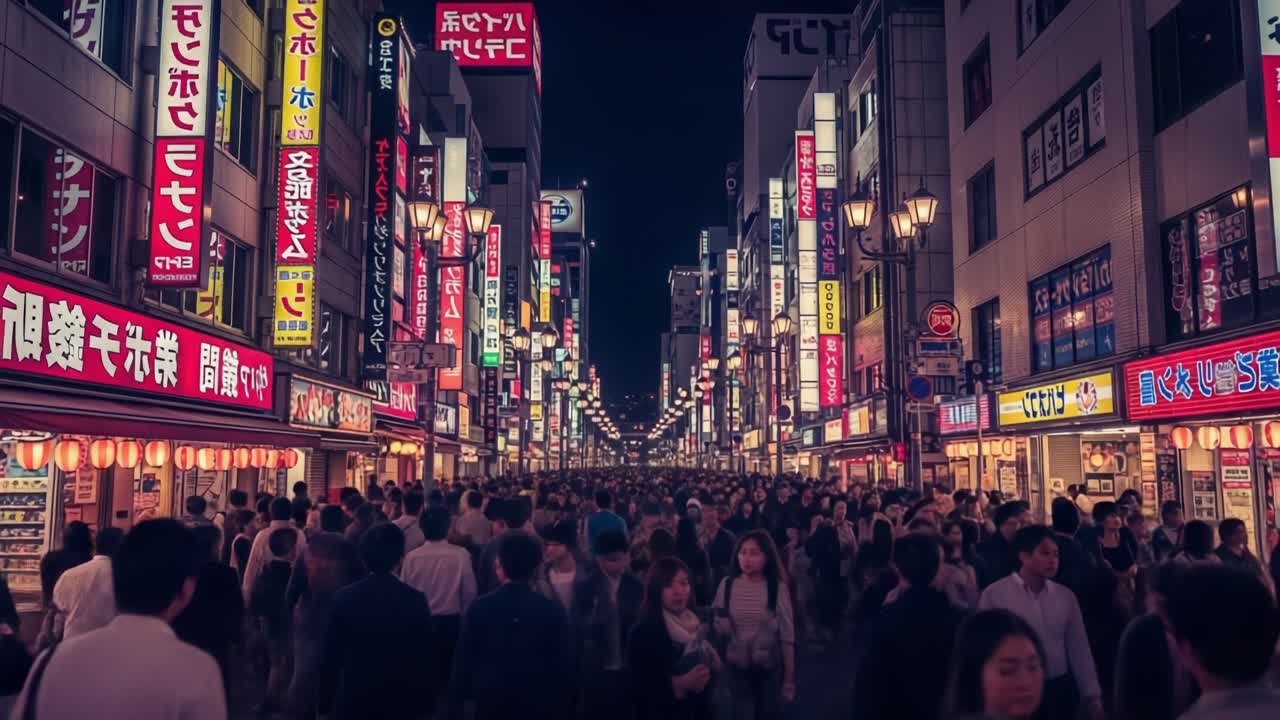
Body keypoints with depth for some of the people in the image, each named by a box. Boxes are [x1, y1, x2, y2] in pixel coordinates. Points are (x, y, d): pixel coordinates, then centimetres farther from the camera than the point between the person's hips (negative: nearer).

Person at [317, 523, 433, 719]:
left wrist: (324, 702, 6)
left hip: (352, 700, 1)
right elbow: (424, 658, -6)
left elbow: (330, 656, -3)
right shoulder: (416, 600, -10)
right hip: (400, 701, -1)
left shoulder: (344, 597, -7)